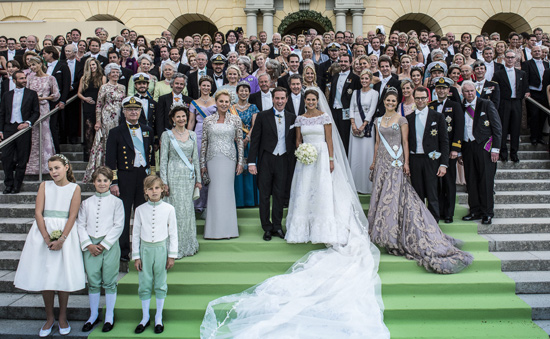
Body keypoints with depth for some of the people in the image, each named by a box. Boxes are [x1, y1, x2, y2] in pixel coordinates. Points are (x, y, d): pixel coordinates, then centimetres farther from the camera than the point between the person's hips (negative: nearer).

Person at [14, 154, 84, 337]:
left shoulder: (74, 188, 1)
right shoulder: (45, 186, 6)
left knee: (63, 275, 1)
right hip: (43, 232, 2)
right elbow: (38, 213, -2)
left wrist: (61, 240, -16)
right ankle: (49, 318, 19)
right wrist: (47, 238, -13)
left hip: (65, 232, -2)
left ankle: (62, 318, 16)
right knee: (44, 275, 5)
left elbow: (72, 216, -5)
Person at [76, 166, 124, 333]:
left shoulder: (116, 202, 1)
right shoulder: (86, 203, 10)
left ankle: (109, 316, 17)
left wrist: (104, 244, -11)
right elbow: (80, 225, 6)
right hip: (90, 246, 3)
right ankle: (93, 315, 24)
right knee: (93, 282, 9)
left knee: (109, 281, 3)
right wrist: (88, 244, -7)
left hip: (110, 245, -2)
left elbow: (118, 226, -4)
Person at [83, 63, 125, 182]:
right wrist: (98, 121, -8)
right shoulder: (104, 87, -1)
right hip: (107, 118, -4)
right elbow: (98, 105, -2)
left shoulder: (122, 87, 13)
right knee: (107, 141, -3)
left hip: (119, 118, 4)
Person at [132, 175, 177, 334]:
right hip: (145, 249, 1)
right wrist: (136, 256, 3)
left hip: (161, 248, -1)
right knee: (144, 284, 8)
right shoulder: (140, 209, -1)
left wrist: (171, 255, 0)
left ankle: (158, 318, 24)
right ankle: (145, 317, 26)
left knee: (160, 284, 8)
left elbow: (173, 233, 1)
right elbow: (135, 234, 5)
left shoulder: (169, 209, -4)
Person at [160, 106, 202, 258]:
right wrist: (164, 182, -9)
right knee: (176, 210, -3)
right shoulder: (167, 135, 0)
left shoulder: (192, 135, 11)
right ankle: (175, 247, 6)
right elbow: (163, 160, -2)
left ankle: (188, 245, 17)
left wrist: (198, 179, 10)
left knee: (188, 209, 5)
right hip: (174, 176, -3)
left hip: (189, 176, 3)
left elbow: (195, 158, 13)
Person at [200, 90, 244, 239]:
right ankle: (215, 228, 10)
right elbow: (204, 142, 7)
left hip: (229, 159, -1)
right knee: (214, 192, 1)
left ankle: (227, 228, 11)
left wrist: (240, 162, 0)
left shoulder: (235, 120, 3)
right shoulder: (208, 120, 5)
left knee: (227, 191, 1)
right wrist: (202, 164, 5)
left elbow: (240, 141, 5)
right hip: (213, 159, 1)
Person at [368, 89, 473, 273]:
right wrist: (374, 161, 16)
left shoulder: (401, 120, -1)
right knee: (381, 194, 5)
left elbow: (405, 142, -4)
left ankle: (394, 232, 0)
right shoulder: (378, 121, 12)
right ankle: (382, 228, 16)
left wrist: (406, 163, -9)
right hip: (382, 162, 5)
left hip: (396, 162, -5)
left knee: (395, 194, -7)